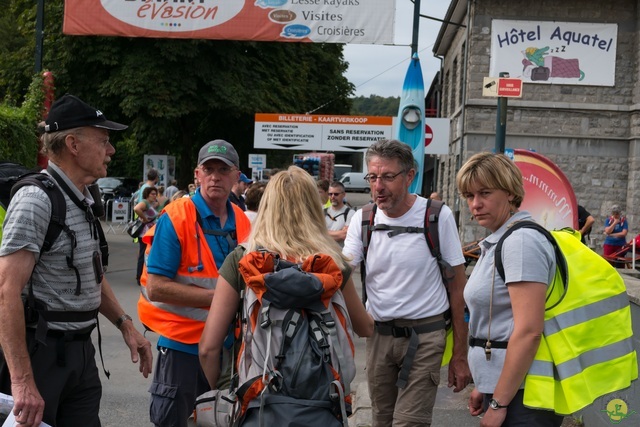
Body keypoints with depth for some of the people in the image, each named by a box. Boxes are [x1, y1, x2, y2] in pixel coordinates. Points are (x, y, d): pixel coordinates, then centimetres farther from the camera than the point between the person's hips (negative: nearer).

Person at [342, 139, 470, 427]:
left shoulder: (438, 216, -9)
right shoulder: (362, 219, 0)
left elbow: (457, 286, -4)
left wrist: (460, 354, -5)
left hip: (425, 335, -4)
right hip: (378, 334, 4)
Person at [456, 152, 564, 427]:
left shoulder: (521, 241, -17)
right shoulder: (497, 242, 13)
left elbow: (528, 331, -23)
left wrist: (499, 403, -19)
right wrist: (484, 386, 18)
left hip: (520, 395, -9)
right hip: (499, 388, 9)